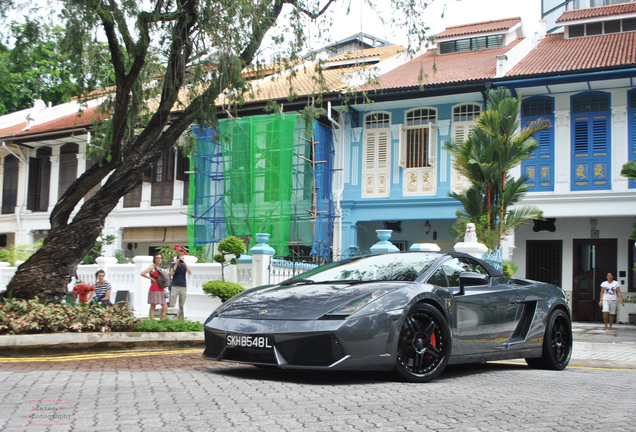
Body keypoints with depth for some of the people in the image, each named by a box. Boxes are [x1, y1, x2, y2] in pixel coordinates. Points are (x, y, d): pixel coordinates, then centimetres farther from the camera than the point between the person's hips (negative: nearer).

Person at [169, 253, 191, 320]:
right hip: (175, 286, -1)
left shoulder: (184, 265, 6)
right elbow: (171, 274, -10)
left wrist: (185, 263, -12)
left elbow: (190, 272, -9)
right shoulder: (173, 265, 4)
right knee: (172, 304, -7)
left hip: (183, 287, 1)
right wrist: (176, 264, -12)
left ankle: (180, 318, 9)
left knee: (181, 306, 4)